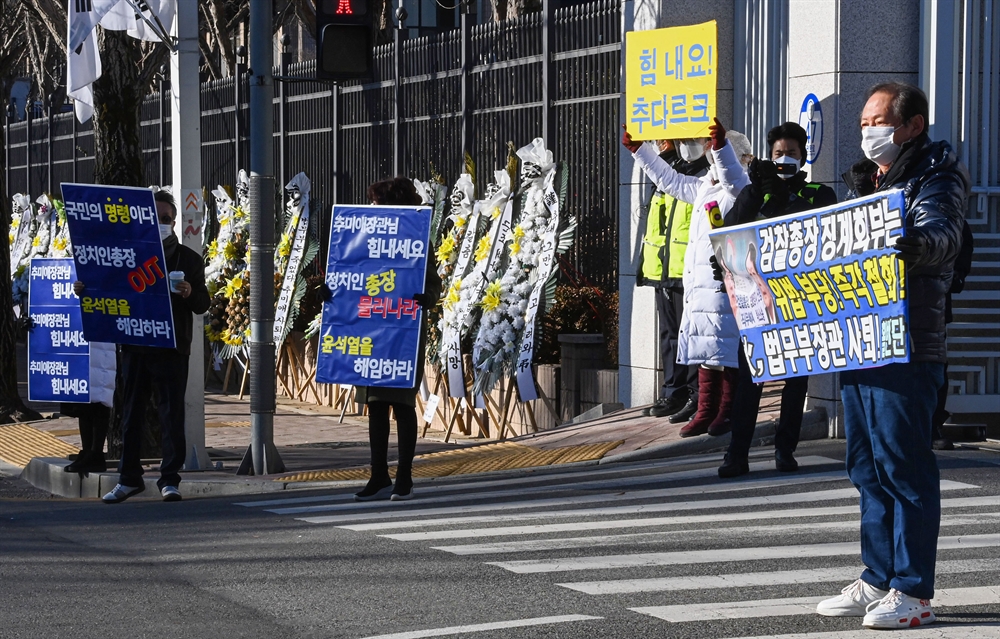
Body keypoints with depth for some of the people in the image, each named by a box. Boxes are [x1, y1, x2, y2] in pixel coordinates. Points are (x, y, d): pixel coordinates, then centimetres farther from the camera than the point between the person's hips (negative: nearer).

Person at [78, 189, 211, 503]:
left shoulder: (188, 259, 6)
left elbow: (203, 305, 4)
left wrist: (190, 294, -18)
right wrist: (86, 289, -4)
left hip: (172, 348, -2)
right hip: (134, 345, 2)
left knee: (172, 414, -2)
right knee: (131, 412, 6)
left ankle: (169, 478, 4)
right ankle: (129, 477, 14)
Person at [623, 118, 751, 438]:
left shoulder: (740, 191, -5)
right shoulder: (704, 187, 21)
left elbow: (732, 177, -27)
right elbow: (670, 180, 31)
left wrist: (722, 145, -45)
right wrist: (639, 149, 30)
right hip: (698, 282, 9)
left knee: (726, 349, -6)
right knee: (706, 350, 10)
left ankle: (728, 411, 0)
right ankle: (706, 410, 15)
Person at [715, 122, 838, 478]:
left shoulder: (819, 194, 11)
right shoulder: (755, 193, 14)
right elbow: (732, 231, -1)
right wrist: (757, 192, -12)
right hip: (759, 295, 0)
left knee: (796, 376, 4)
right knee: (749, 376, -7)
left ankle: (785, 450, 12)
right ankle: (737, 454, -8)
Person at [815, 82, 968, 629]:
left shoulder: (935, 178, -4)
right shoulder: (867, 183, 21)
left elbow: (942, 234, -24)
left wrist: (918, 242, -47)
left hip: (907, 350, -8)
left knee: (903, 467, -7)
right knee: (867, 467, 11)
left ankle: (913, 593, -4)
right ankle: (878, 580, 18)